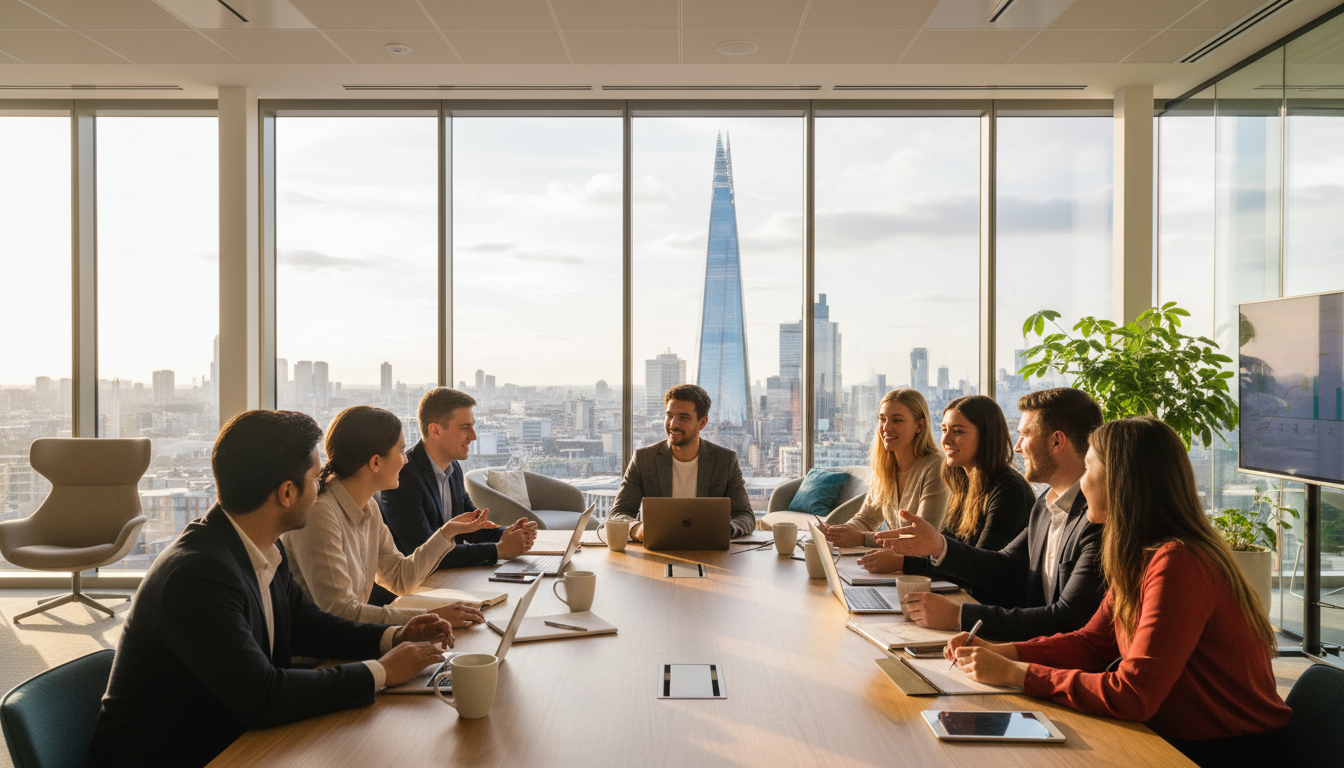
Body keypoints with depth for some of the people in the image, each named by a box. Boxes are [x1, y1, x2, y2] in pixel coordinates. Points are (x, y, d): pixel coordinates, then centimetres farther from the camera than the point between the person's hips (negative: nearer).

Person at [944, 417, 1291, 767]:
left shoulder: (1177, 563, -26)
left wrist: (1015, 673, -23)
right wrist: (1000, 651, -4)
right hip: (1178, 738, 7)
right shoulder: (1138, 558, 4)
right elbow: (1091, 643, 10)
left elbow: (1132, 695, -29)